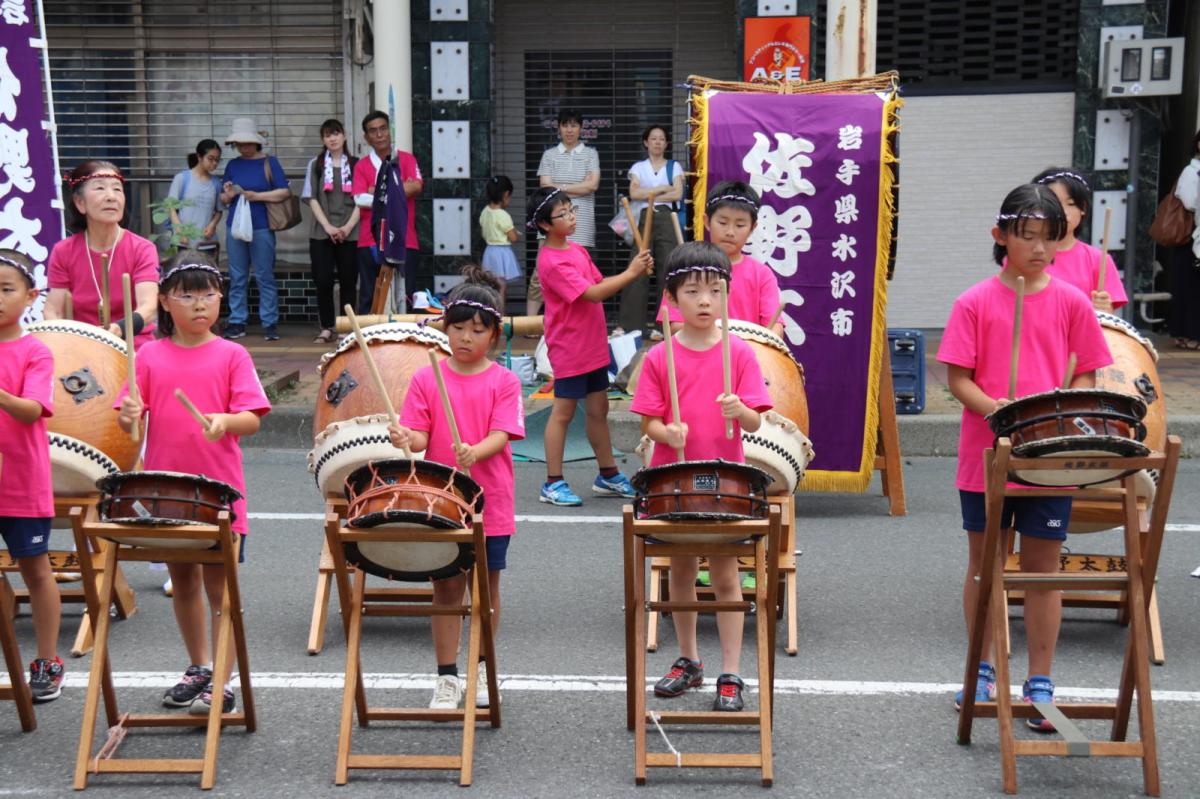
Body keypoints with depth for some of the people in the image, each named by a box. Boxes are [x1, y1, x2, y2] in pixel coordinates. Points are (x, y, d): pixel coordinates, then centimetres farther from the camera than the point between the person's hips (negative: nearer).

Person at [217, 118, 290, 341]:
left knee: (265, 277, -2)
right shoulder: (233, 165, 12)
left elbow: (285, 192, -6)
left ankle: (270, 323, 2)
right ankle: (237, 322, 11)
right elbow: (223, 200, 16)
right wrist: (228, 195, -7)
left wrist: (256, 196, -14)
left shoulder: (269, 162, 2)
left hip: (261, 228, -4)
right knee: (237, 278, 6)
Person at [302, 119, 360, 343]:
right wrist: (328, 227, -8)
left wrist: (348, 227, -9)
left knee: (348, 281, 0)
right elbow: (311, 199, 3)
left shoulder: (355, 164, 7)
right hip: (321, 233, 1)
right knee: (323, 281, -3)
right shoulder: (315, 165, 9)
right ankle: (326, 328, 4)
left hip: (350, 233, 0)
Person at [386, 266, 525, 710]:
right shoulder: (426, 379, 2)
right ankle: (447, 678, 18)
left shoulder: (504, 382, -2)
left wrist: (474, 452, -32)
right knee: (446, 588, 8)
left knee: (486, 586, 12)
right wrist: (406, 439, -25)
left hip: (490, 503, 0)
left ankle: (482, 670, 31)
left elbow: (501, 435, -12)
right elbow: (420, 435, -2)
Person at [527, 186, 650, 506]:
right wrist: (630, 273, -22)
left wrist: (633, 271, -6)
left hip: (593, 346, 8)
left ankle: (608, 476, 26)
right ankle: (553, 483, 7)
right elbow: (593, 294, -23)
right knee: (563, 412, -1)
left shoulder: (577, 250, 10)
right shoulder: (551, 261, -18)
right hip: (569, 348, -8)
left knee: (598, 409, 15)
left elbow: (600, 283, 9)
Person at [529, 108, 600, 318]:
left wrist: (560, 187, -3)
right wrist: (578, 190, -3)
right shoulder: (549, 155, 13)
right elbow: (545, 187, 1)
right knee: (542, 272, -8)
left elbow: (593, 184, -1)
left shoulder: (590, 154, 13)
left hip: (582, 223, 0)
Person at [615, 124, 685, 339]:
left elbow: (677, 194, -2)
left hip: (667, 219, 0)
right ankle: (627, 324, -6)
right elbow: (633, 193, -2)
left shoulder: (674, 166, 13)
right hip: (644, 219, 0)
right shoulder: (638, 167, 14)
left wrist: (647, 195, -2)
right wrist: (662, 188, -4)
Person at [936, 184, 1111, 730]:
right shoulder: (976, 302, -2)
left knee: (1043, 566, 6)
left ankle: (1040, 685, 17)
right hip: (986, 455, 0)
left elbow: (1086, 376, 6)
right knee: (984, 562, 12)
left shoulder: (1071, 302, 2)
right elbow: (958, 377, -3)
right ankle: (981, 670, 28)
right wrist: (997, 410, -20)